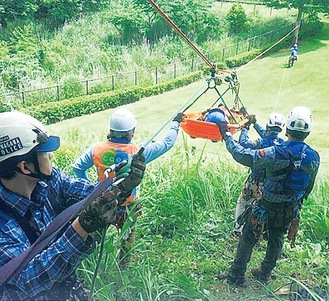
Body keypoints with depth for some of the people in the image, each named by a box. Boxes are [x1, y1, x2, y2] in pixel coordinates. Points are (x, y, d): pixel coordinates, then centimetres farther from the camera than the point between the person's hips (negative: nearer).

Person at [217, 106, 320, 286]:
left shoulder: (277, 153, -28)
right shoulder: (314, 157, -8)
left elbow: (243, 155, -26)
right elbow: (308, 187, 6)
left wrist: (227, 135, -13)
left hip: (268, 208, -5)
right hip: (291, 210, 5)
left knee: (248, 239, 12)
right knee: (276, 241, 24)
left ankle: (236, 276, 22)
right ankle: (264, 274, 40)